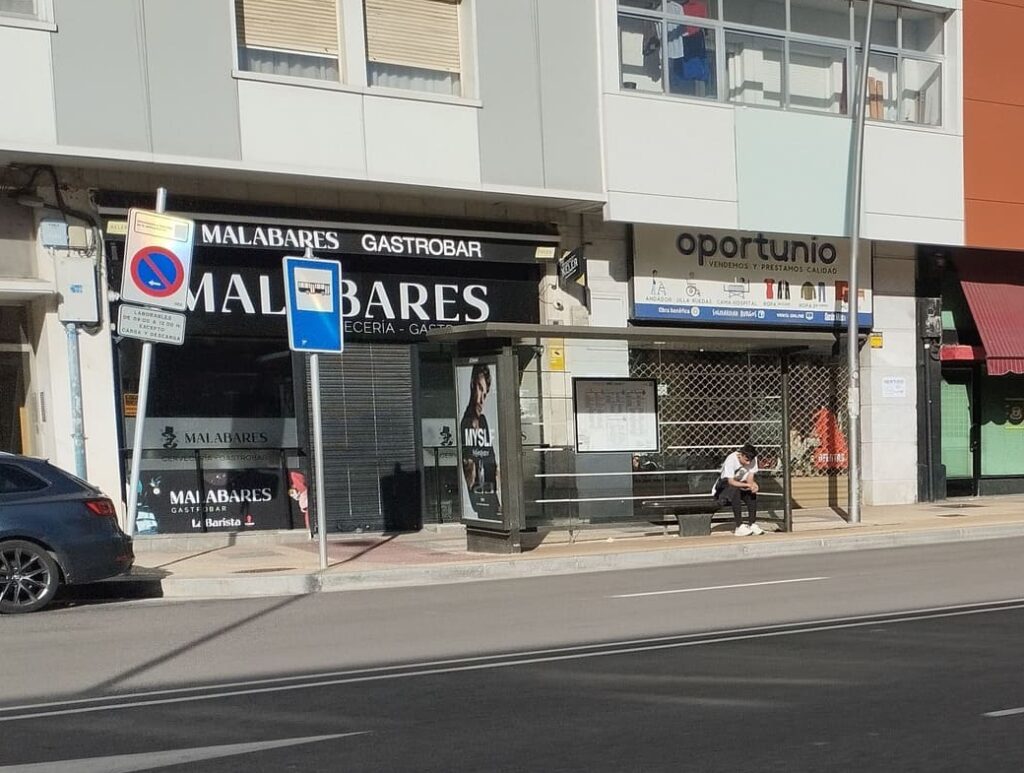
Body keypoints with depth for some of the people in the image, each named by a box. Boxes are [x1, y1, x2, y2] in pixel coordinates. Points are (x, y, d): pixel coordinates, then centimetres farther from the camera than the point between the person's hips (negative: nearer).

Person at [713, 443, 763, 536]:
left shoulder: (753, 459, -9)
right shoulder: (731, 459, -27)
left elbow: (750, 479, -11)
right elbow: (731, 481, -33)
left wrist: (753, 484, -34)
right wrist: (747, 485, -42)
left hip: (741, 484, 5)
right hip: (725, 486, -5)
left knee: (752, 491, -25)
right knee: (735, 490, -36)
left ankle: (752, 524, -22)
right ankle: (739, 527, -36)